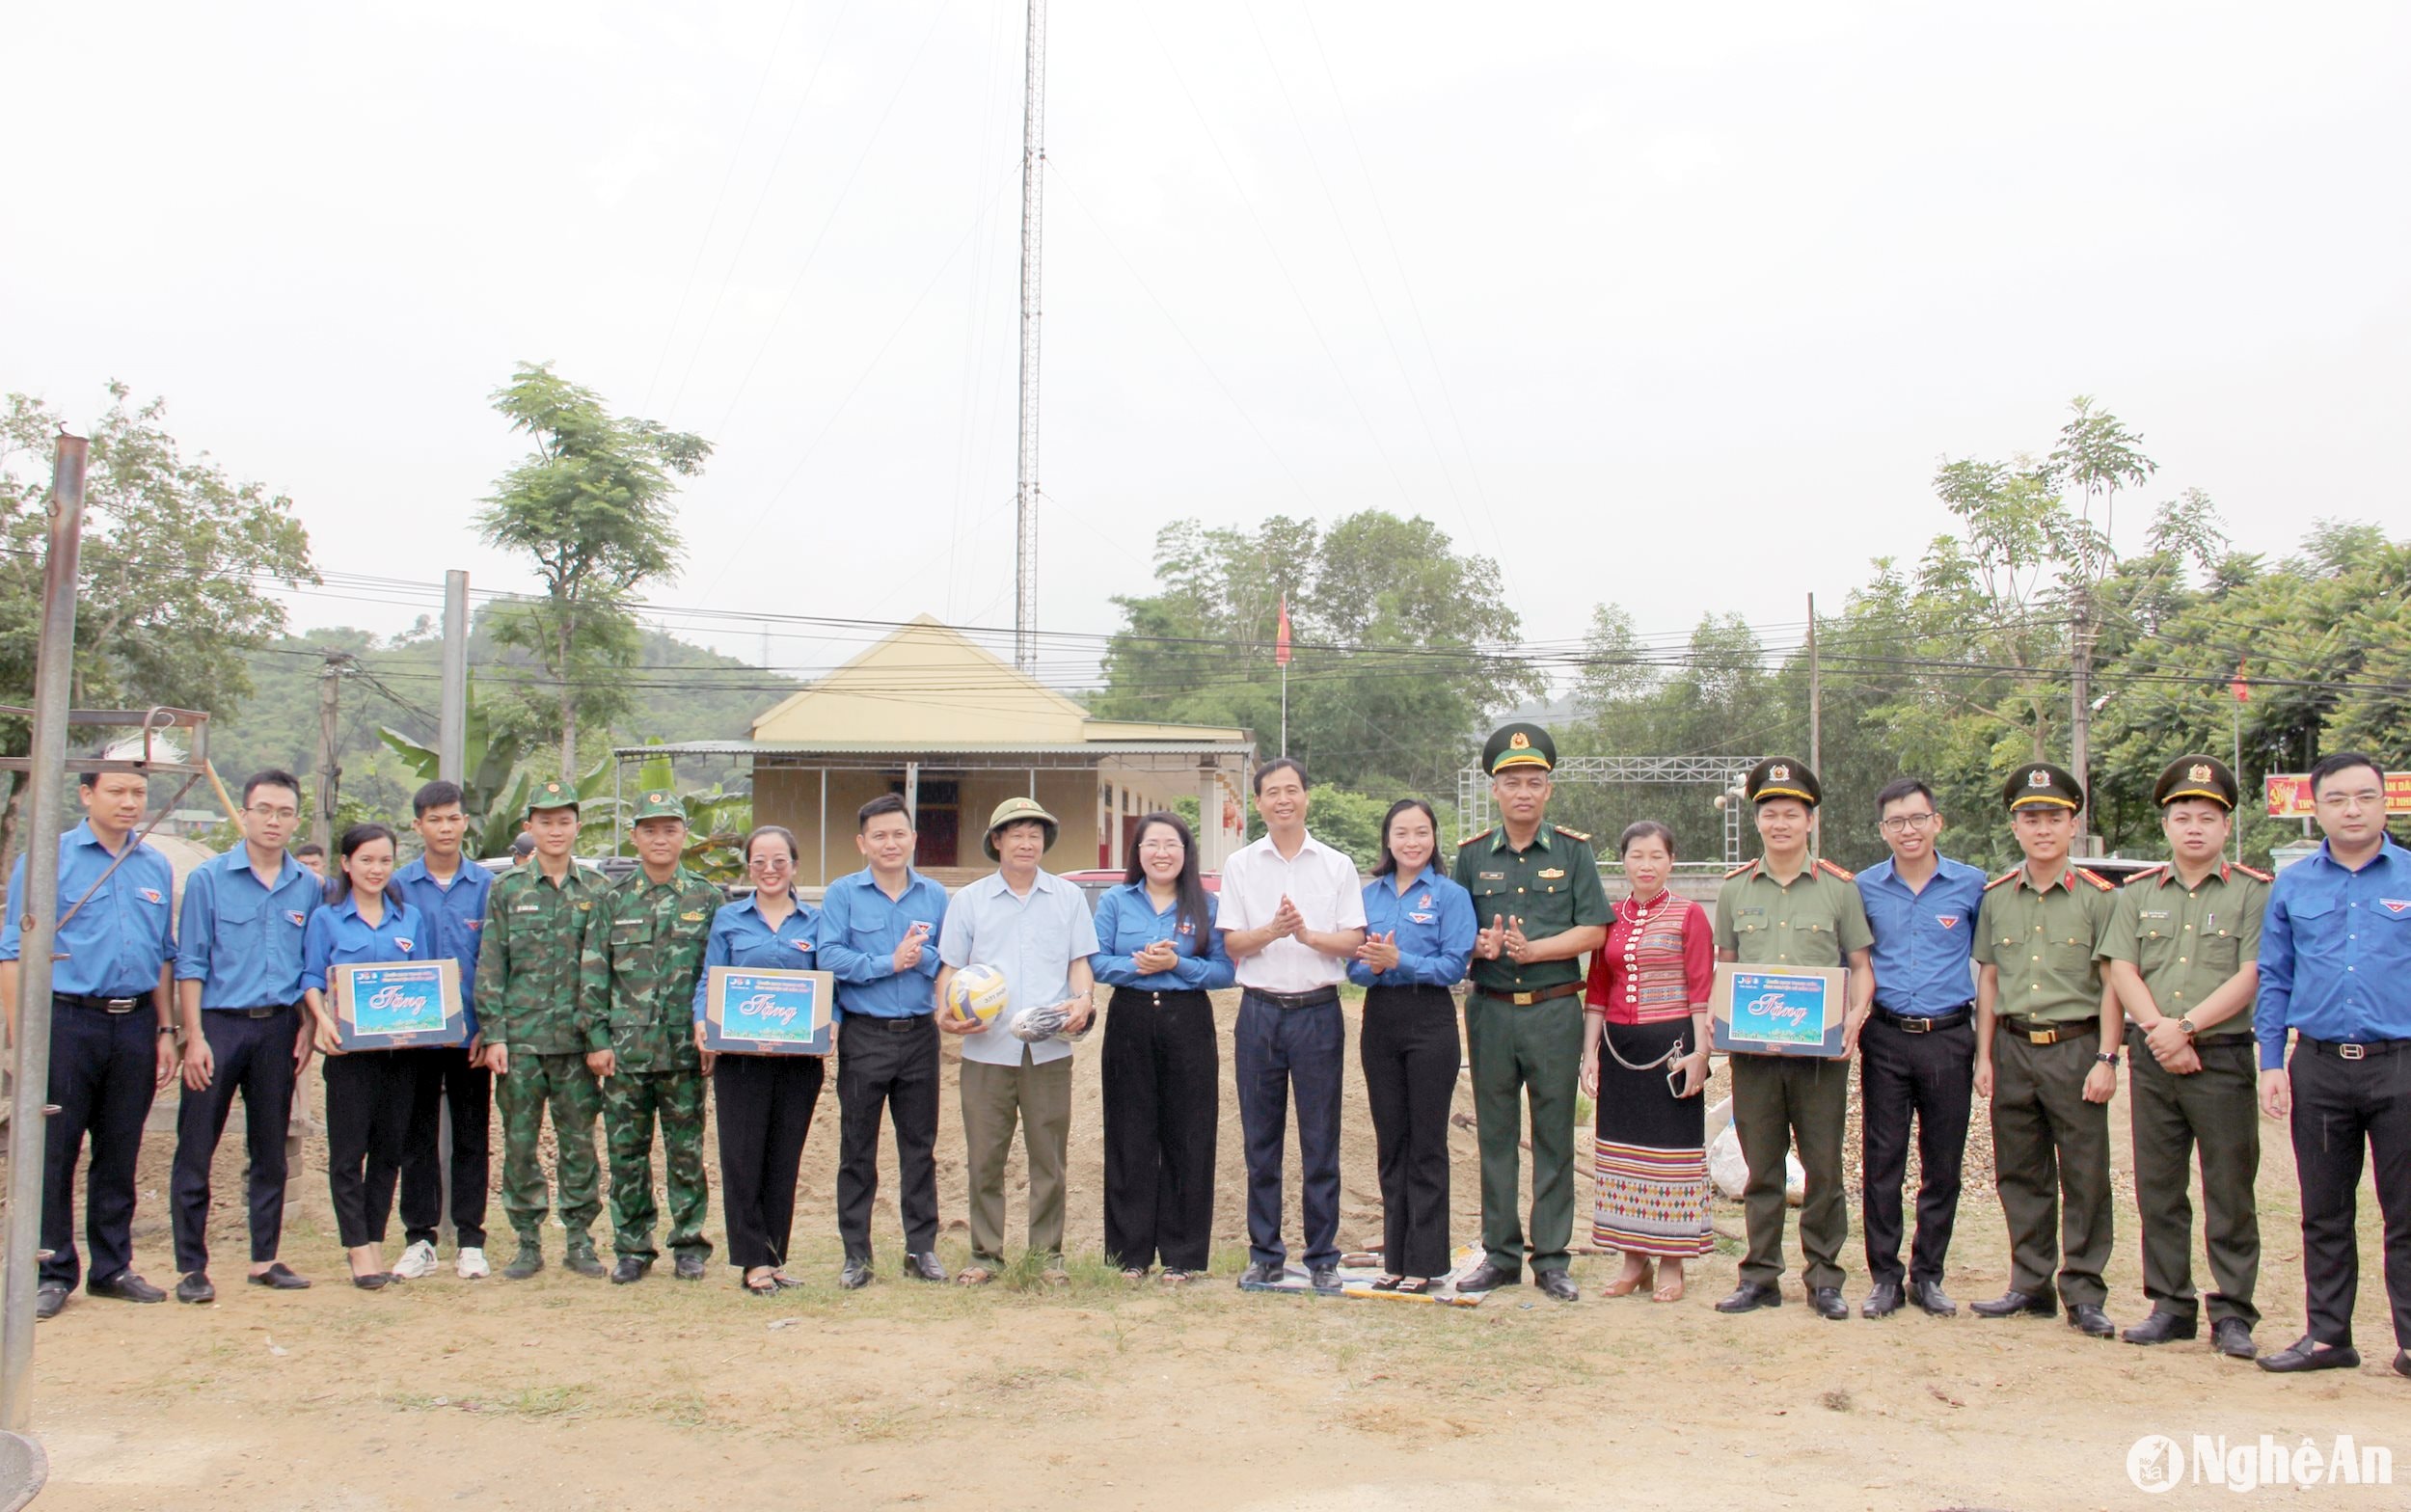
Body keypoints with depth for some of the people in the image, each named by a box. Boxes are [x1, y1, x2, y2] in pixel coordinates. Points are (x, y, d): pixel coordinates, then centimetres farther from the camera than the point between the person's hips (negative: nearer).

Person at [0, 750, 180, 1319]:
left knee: (120, 1155, 11)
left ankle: (113, 1267, 20)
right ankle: (52, 1272, 11)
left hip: (136, 1025, 4)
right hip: (67, 1021, -4)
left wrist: (165, 1030, 11)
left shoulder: (157, 868, 12)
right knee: (53, 1153, 0)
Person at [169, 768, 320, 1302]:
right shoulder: (209, 878, -2)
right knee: (196, 1149, -1)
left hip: (278, 1028, 3)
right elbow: (190, 964, -4)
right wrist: (195, 1037, -10)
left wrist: (307, 1030, 3)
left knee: (271, 1151, 10)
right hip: (218, 1023, -3)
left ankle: (265, 1258, 19)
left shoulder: (308, 886, 6)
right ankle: (192, 1266, 6)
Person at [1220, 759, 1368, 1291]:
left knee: (1320, 1142, 1)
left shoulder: (1337, 866, 6)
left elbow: (1354, 941, 0)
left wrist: (1308, 934, -18)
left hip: (1317, 1010, -1)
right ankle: (1265, 1255, 15)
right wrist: (1272, 930, -17)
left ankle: (1322, 1257, 11)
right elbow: (1232, 943, 2)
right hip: (1259, 1009, 1)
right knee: (1261, 1141, 6)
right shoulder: (1241, 866, 8)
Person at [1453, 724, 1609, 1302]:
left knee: (1554, 1138, 3)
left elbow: (1593, 931, -4)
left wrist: (1531, 950, -15)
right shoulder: (1472, 855, 8)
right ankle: (1500, 1254, 17)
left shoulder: (1573, 851, 3)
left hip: (1554, 1010, -2)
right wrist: (1480, 946, -13)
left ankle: (1552, 1259, 11)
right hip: (1490, 1010, 2)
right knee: (1495, 1135, 7)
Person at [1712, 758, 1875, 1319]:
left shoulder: (1839, 887, 4)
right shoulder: (1734, 888, 9)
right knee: (1761, 1168, 7)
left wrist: (1855, 1015, -11)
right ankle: (1760, 1275, 16)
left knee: (1823, 1168, 3)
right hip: (1751, 1047, 1)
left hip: (1821, 1048, -1)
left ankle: (1823, 1278, 14)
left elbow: (1862, 965, 7)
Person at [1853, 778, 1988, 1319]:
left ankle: (1928, 1274, 19)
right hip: (1885, 1040, 0)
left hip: (1949, 1038, 0)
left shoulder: (1972, 885, 1)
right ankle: (1884, 1275, 12)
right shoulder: (1864, 888, 4)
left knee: (1943, 1166, 7)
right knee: (1881, 1163, 2)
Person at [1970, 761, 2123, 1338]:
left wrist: (2106, 1059, -9)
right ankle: (2030, 1285, 20)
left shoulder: (2097, 897, -2)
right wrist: (1985, 1055, 7)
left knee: (2085, 1178, 1)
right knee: (2019, 1175, 10)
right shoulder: (1996, 897, 9)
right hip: (2013, 1047, 4)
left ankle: (2084, 1294, 10)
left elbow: (2112, 983, -3)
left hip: (2075, 1047, -4)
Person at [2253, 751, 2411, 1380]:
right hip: (2318, 1068, 2)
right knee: (2324, 1214, 10)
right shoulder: (2291, 885, 8)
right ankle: (2328, 1335, 20)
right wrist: (2271, 1064, 3)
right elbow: (2274, 980, 10)